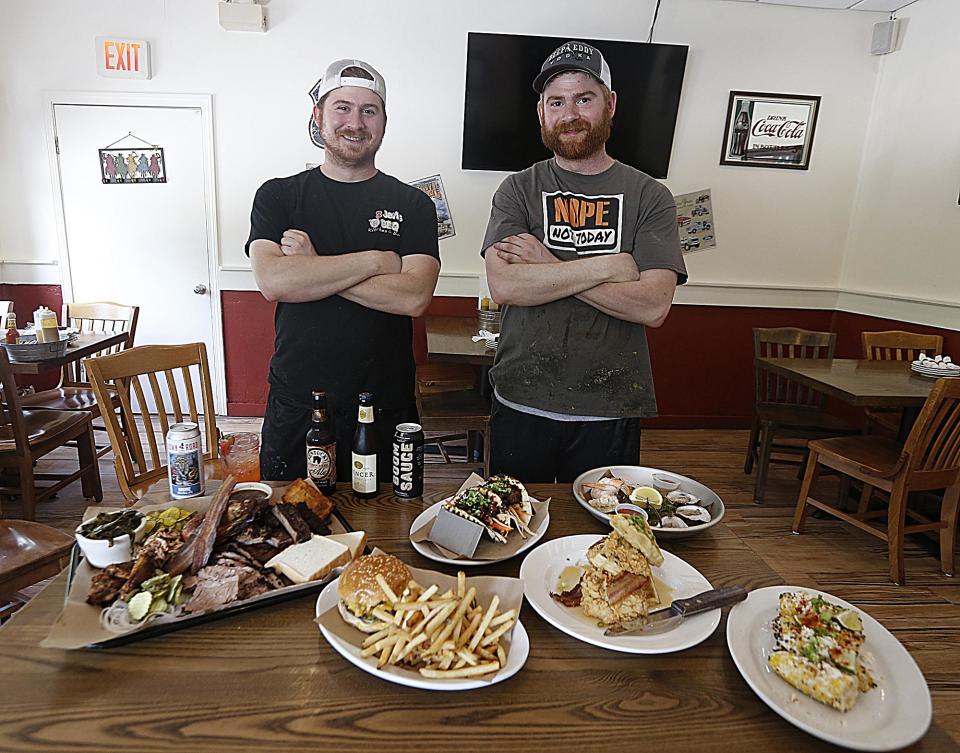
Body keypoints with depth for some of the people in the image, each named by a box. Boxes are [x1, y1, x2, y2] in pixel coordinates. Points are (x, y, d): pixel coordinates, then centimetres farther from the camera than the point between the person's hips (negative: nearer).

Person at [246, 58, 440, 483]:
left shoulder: (412, 205, 1)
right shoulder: (278, 196, 4)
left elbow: (414, 297, -14)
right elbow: (272, 282, -14)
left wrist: (313, 268, -14)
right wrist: (376, 260, -13)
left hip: (386, 411, 0)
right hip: (295, 409, 1)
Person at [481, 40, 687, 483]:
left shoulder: (648, 196, 1)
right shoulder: (518, 190, 2)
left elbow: (653, 306, -12)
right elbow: (503, 286, -14)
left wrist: (546, 267, -14)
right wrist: (608, 266, -15)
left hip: (610, 412, 0)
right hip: (521, 406, 1)